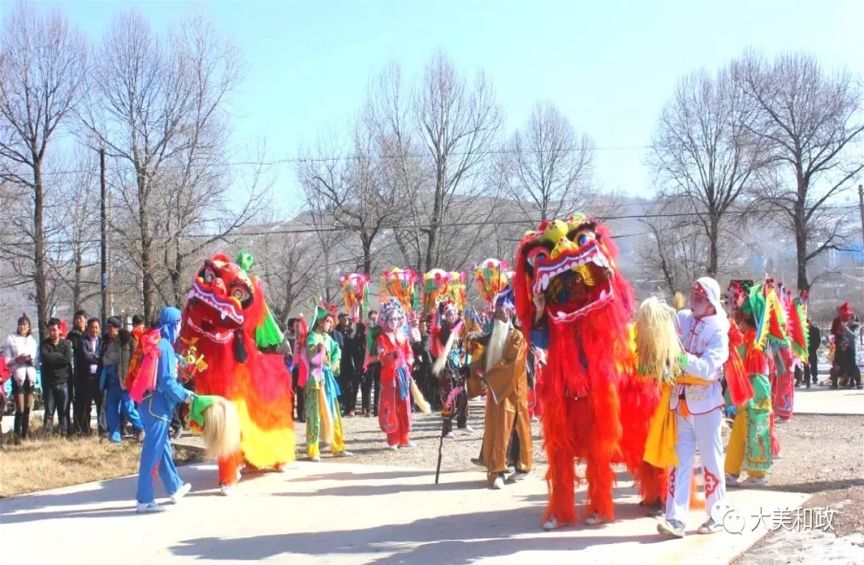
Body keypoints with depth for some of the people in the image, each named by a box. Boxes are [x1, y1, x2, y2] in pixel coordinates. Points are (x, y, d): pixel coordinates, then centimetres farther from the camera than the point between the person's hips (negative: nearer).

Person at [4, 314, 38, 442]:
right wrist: (17, 359, -18)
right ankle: (17, 436, -8)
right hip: (18, 376, -4)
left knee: (28, 409, 6)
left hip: (30, 376, 4)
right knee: (20, 409, -10)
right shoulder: (11, 339, 2)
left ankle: (25, 435, 13)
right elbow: (6, 361, -2)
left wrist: (31, 360, -7)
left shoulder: (32, 341, 13)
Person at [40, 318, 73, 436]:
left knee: (63, 411, 3)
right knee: (49, 411, 0)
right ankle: (47, 435, 2)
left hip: (63, 382, 0)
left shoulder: (66, 343, 6)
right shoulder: (44, 344, 7)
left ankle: (64, 434, 7)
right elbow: (44, 357, -11)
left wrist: (52, 358, -8)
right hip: (48, 383, 0)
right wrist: (59, 356, -8)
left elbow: (68, 359, -9)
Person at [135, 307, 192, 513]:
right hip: (157, 405, -10)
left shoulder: (160, 343, 13)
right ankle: (144, 500, -2)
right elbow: (167, 381, -19)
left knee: (163, 447, 19)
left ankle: (174, 488, 32)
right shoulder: (164, 346, -15)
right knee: (153, 452, -6)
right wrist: (184, 395, -6)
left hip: (155, 404, 10)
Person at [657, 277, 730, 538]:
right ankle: (675, 518, 0)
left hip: (705, 401, -4)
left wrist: (681, 356, -27)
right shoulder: (681, 318, 5)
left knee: (711, 459, 6)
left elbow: (708, 368, -19)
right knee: (680, 459, 2)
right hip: (680, 399, 4)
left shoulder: (719, 330, -8)